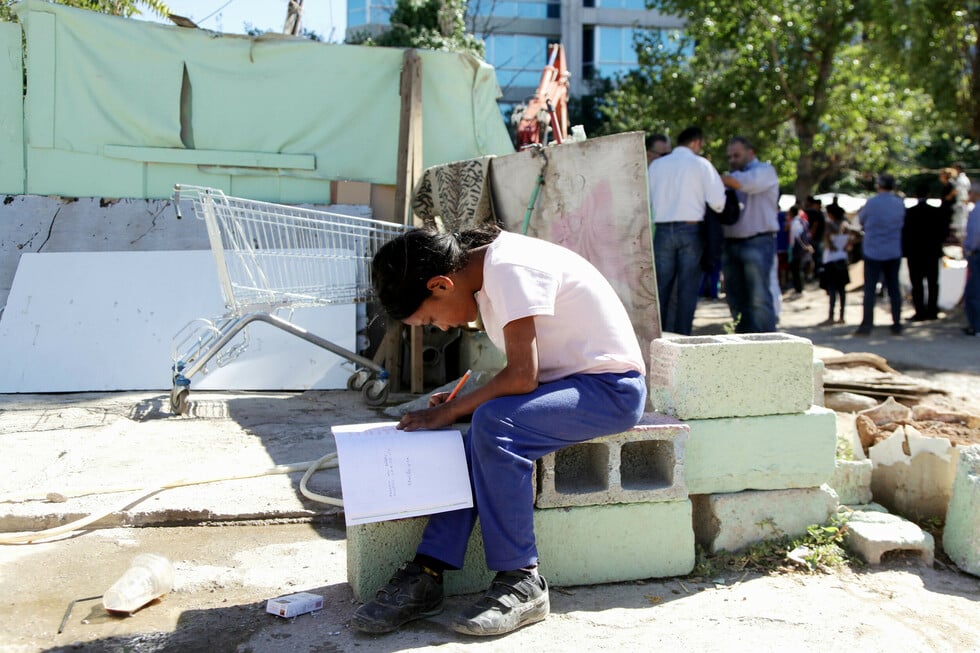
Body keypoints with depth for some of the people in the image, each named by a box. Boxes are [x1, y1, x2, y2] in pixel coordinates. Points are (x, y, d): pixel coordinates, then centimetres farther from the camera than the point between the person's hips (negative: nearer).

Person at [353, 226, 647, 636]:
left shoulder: (510, 268, -21)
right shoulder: (487, 271, 8)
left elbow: (522, 376, -24)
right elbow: (523, 375, 12)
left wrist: (451, 410, -13)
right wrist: (460, 404, -1)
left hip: (612, 387, -9)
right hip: (568, 383, 9)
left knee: (494, 425, -28)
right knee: (473, 443, -10)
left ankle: (521, 582, -18)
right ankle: (426, 576, -6)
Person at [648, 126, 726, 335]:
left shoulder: (656, 165, 9)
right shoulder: (700, 164, -1)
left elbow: (646, 201, 11)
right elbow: (717, 201, -7)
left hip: (662, 230, 3)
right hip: (690, 230, -3)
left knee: (661, 287, 7)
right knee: (688, 289, 3)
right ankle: (682, 337, 3)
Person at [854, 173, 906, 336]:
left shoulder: (872, 203, -13)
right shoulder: (899, 204, 1)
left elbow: (861, 219, 2)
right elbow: (902, 222, 14)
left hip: (873, 251, -4)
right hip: (894, 252, 4)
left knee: (870, 289, 0)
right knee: (894, 288, 9)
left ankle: (867, 325, -2)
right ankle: (896, 324, 12)